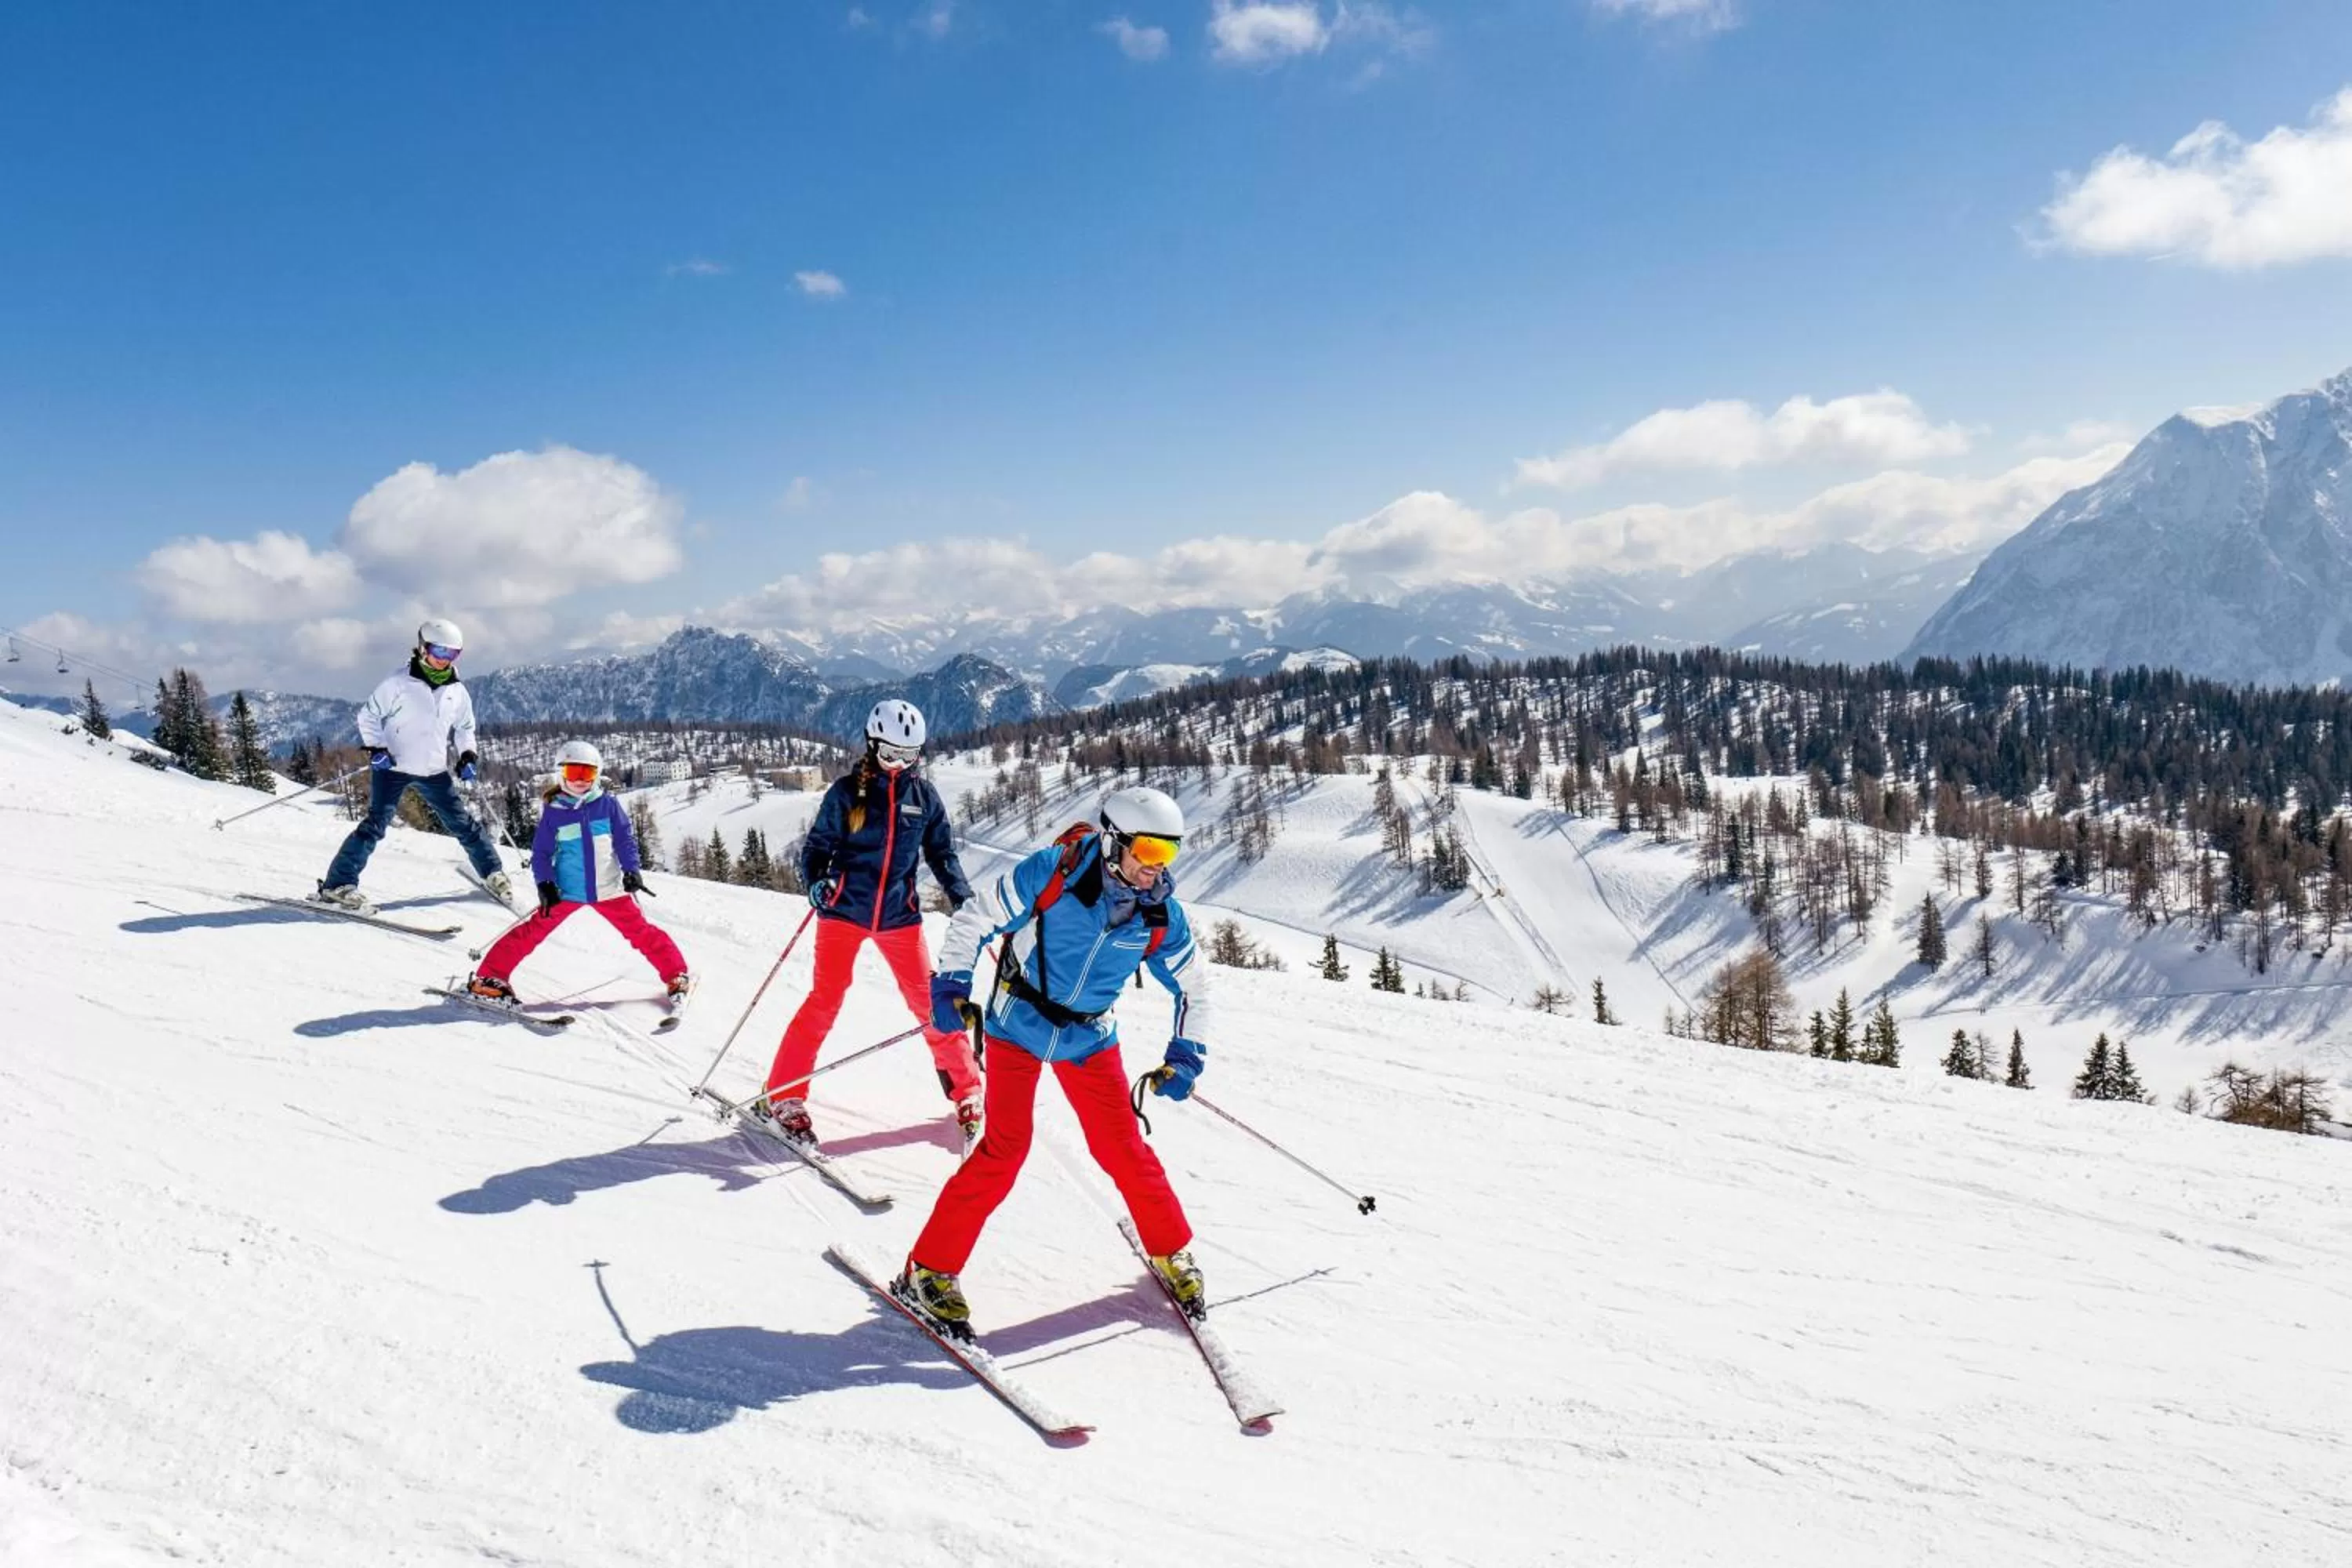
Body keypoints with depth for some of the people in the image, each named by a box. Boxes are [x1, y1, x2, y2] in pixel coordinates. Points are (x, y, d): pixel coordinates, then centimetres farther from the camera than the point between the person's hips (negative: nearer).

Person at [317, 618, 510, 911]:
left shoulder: (457, 692, 5)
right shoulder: (399, 683, -9)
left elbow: (464, 727, 20)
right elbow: (368, 715, -1)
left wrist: (468, 754, 5)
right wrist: (375, 748, -13)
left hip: (434, 772, 5)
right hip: (393, 767, -5)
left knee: (463, 824, 10)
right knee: (376, 824, -16)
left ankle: (492, 873, 26)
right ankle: (338, 885, -13)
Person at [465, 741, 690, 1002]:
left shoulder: (608, 804, 0)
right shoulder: (553, 812, -2)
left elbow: (625, 839, 3)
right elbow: (541, 852, 1)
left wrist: (632, 870, -11)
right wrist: (545, 884, -13)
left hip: (610, 891, 1)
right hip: (566, 893, -1)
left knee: (642, 932, 2)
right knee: (532, 933, -4)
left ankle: (677, 975, 15)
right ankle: (489, 977, 8)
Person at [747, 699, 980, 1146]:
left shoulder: (925, 797, 3)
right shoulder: (846, 791, -4)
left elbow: (941, 853, 10)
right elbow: (817, 846, 2)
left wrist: (962, 896, -5)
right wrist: (815, 880, -19)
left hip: (899, 914, 2)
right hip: (844, 910, -2)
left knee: (931, 1003, 2)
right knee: (825, 1001, -7)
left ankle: (967, 1092, 16)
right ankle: (782, 1096, 4)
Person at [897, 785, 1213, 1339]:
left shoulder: (1161, 916, -11)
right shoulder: (1053, 873, -21)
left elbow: (1193, 983, 5)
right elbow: (975, 919, -12)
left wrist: (1185, 1057, -3)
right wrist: (952, 984, -20)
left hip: (1090, 1038, 3)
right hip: (1019, 1025, -3)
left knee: (1122, 1147, 2)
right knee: (1006, 1148, -13)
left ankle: (1172, 1253, 26)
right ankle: (929, 1270, -1)